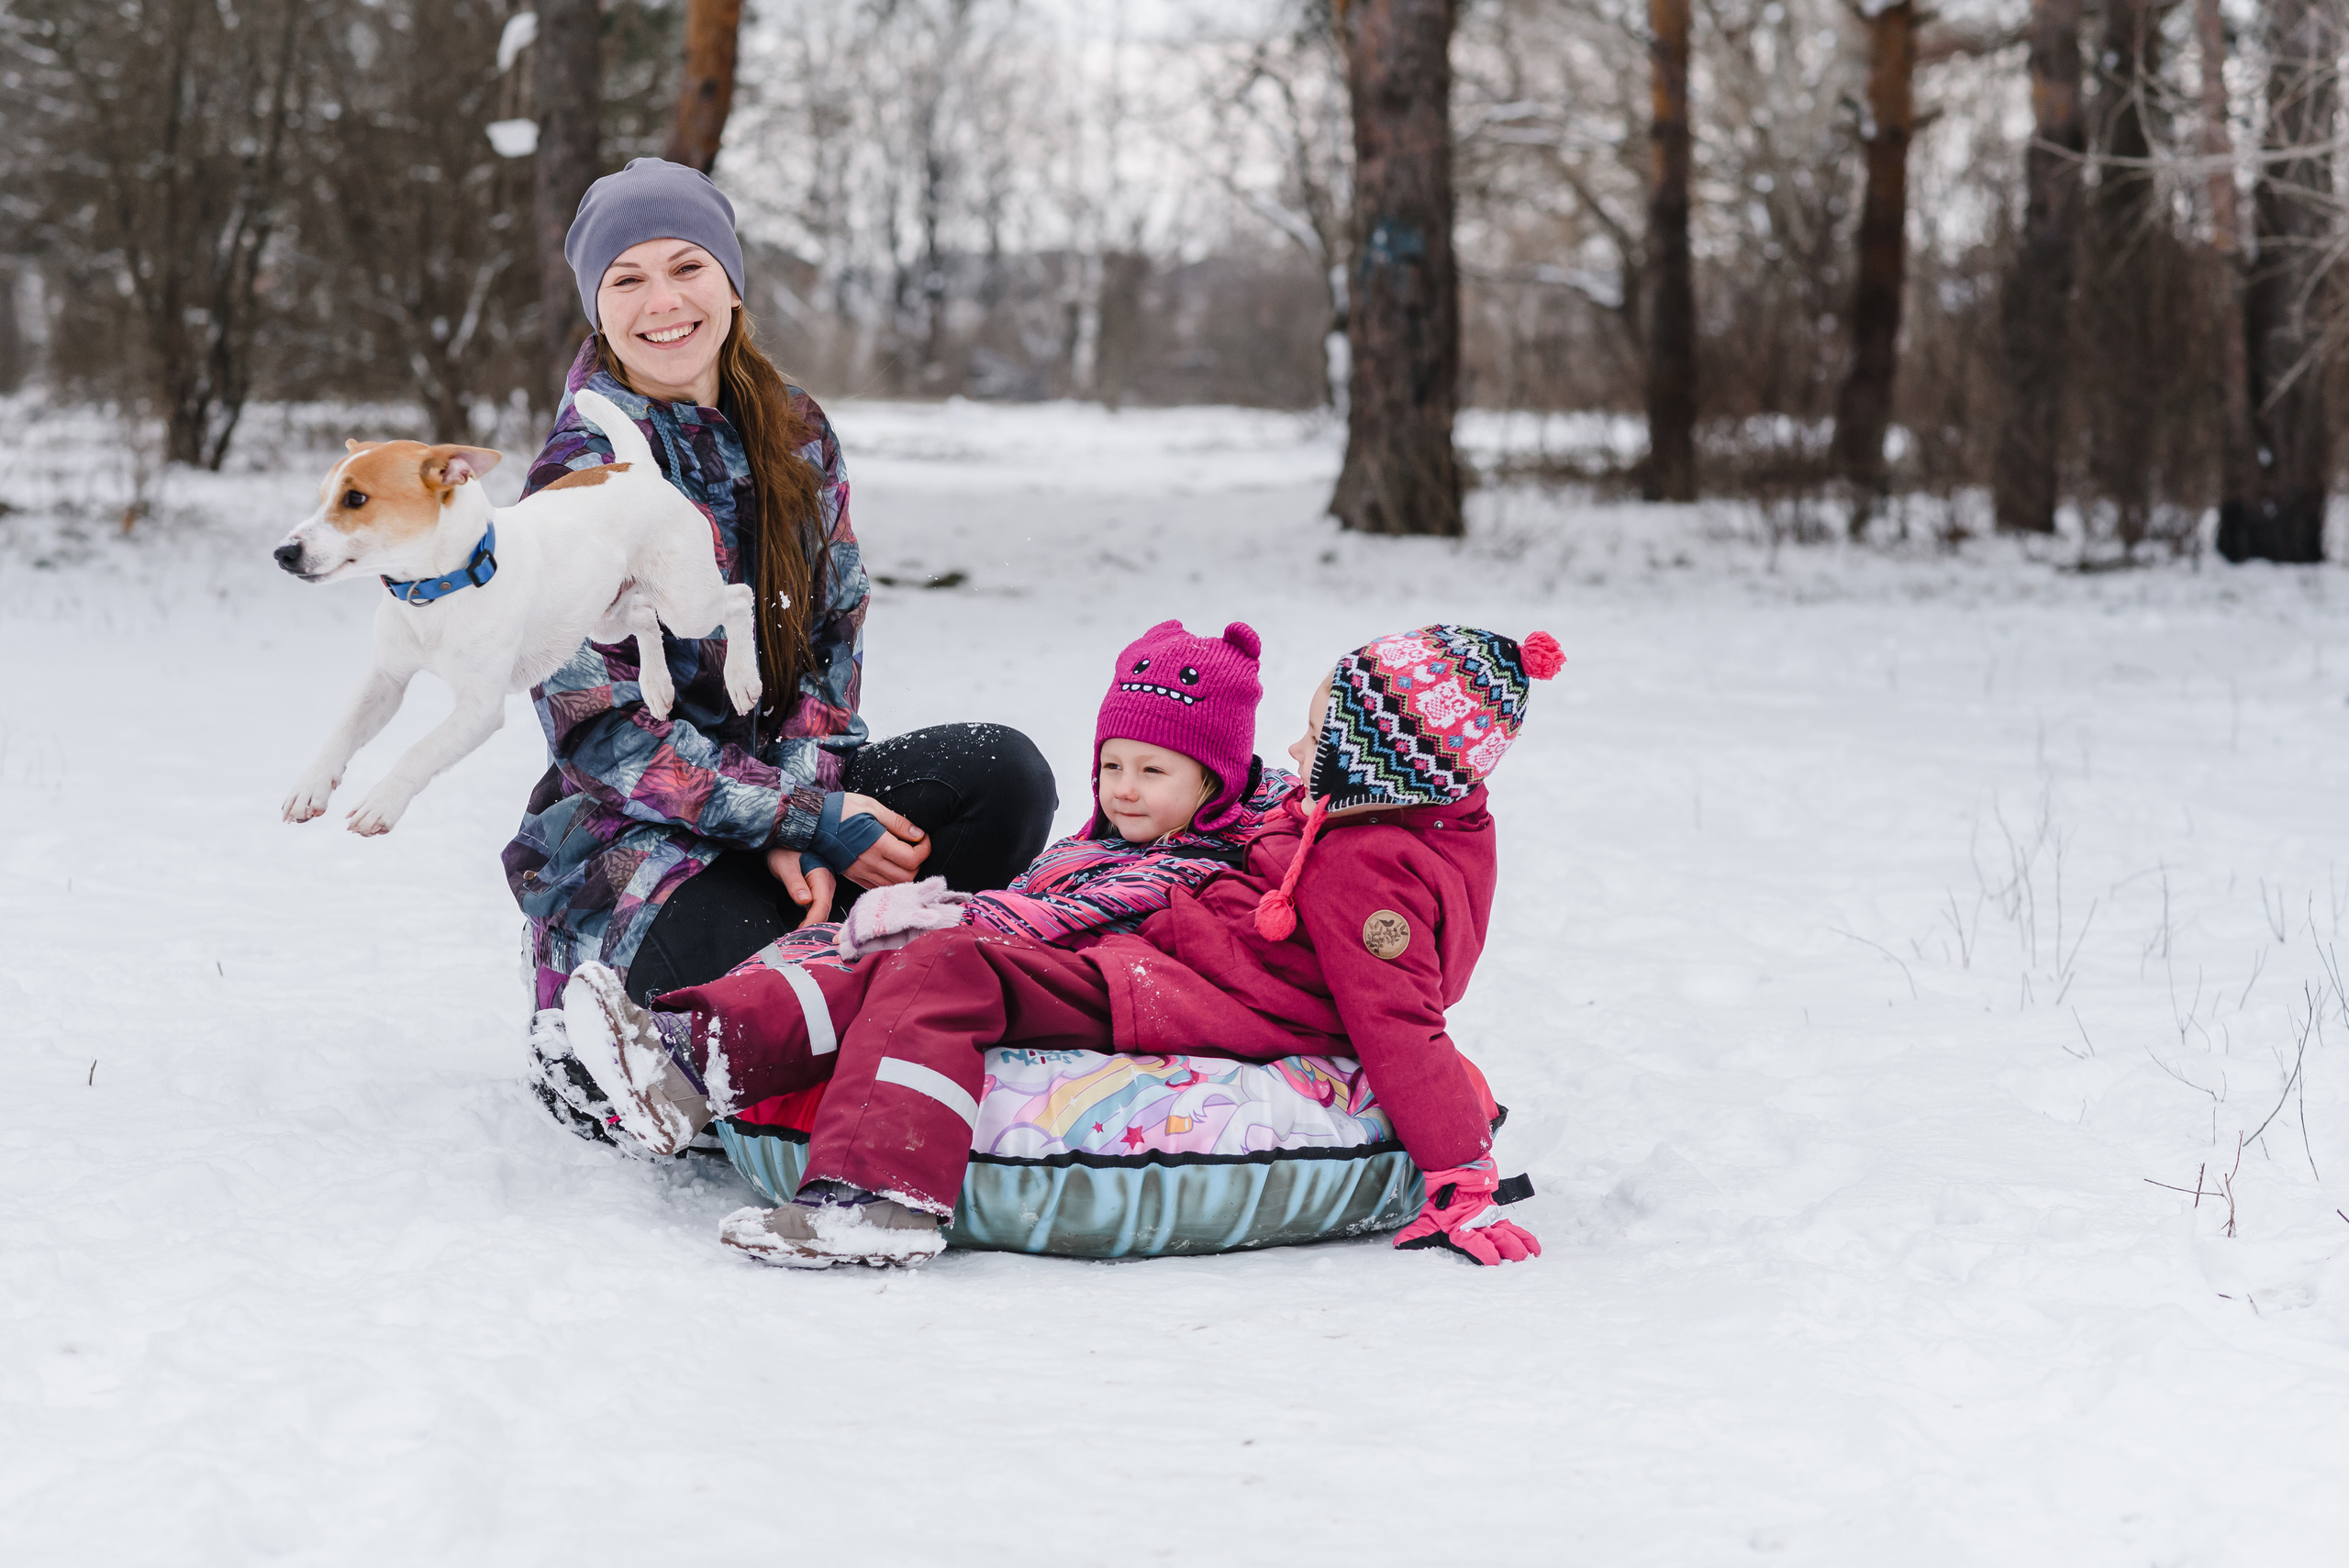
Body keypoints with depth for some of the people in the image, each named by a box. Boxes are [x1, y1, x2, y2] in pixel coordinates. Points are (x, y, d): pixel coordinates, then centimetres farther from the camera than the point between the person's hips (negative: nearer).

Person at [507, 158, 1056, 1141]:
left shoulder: (795, 435, 6)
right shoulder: (582, 479, -11)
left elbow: (834, 644, 6)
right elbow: (601, 731, -15)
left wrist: (801, 814, -15)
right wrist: (816, 824, -20)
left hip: (785, 777, 6)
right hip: (636, 835, -5)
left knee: (1005, 774, -19)